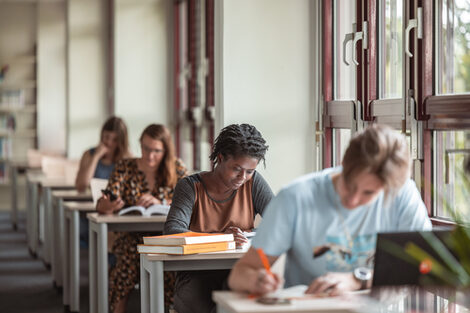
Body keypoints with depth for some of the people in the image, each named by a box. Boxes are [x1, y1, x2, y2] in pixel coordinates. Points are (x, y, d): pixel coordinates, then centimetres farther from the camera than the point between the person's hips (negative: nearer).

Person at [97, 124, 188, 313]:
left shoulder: (177, 169, 5)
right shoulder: (125, 168, 5)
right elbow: (102, 205, -3)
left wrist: (159, 203, -19)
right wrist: (108, 206, -28)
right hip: (131, 237, 0)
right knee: (131, 252, -33)